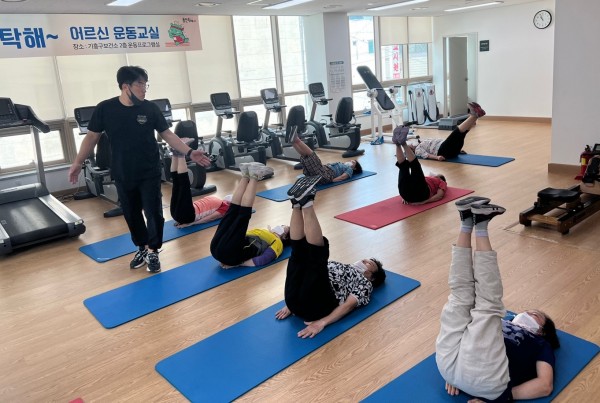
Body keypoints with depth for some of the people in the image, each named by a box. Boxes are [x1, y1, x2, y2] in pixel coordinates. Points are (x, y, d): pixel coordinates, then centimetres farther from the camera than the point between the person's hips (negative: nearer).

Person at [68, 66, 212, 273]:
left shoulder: (150, 108, -5)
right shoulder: (105, 109, -6)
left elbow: (167, 134, -1)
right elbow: (92, 137, 2)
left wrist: (190, 152, -9)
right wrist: (78, 163, -2)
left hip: (149, 173, -1)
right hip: (123, 175, 1)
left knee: (153, 212, -1)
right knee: (131, 213, 13)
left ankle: (153, 251, 19)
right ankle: (142, 248, 33)